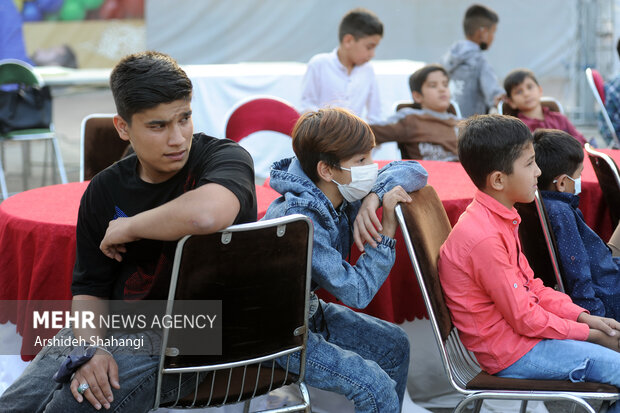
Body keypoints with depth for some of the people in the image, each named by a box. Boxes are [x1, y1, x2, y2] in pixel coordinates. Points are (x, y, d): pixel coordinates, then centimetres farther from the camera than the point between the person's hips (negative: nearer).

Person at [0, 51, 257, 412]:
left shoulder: (226, 158, -12)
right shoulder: (105, 189, 6)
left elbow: (205, 215, -37)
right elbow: (89, 287, 9)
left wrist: (127, 228, -18)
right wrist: (91, 349, -13)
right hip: (115, 328, 5)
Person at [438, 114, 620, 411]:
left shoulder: (500, 218, 7)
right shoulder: (484, 239, -26)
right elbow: (524, 318, -20)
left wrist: (584, 317, 1)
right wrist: (588, 333, -10)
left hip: (521, 329, 10)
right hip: (510, 353, -10)